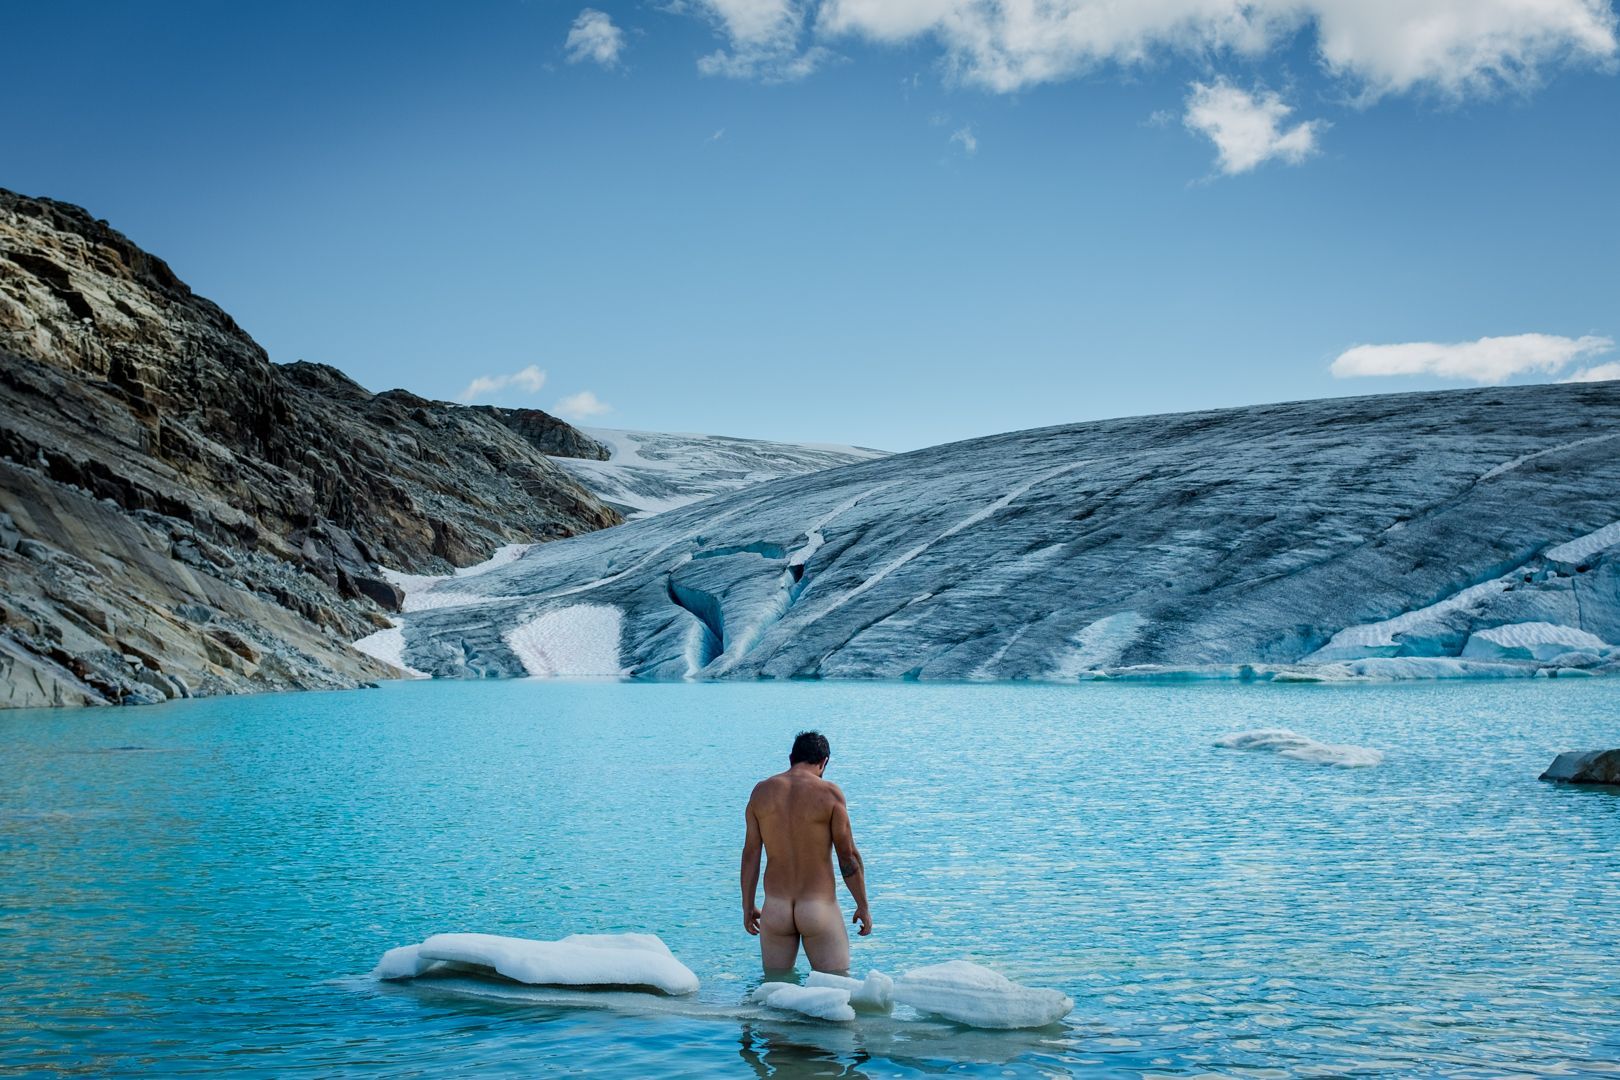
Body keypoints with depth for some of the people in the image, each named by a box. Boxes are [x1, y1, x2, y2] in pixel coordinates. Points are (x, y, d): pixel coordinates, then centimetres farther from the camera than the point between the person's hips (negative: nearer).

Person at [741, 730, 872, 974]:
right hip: (820, 908, -3)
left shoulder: (761, 791, 3)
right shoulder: (828, 793, -8)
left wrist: (748, 907, 14)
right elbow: (848, 856, -5)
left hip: (775, 909, 3)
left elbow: (750, 854, 5)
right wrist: (863, 906, 5)